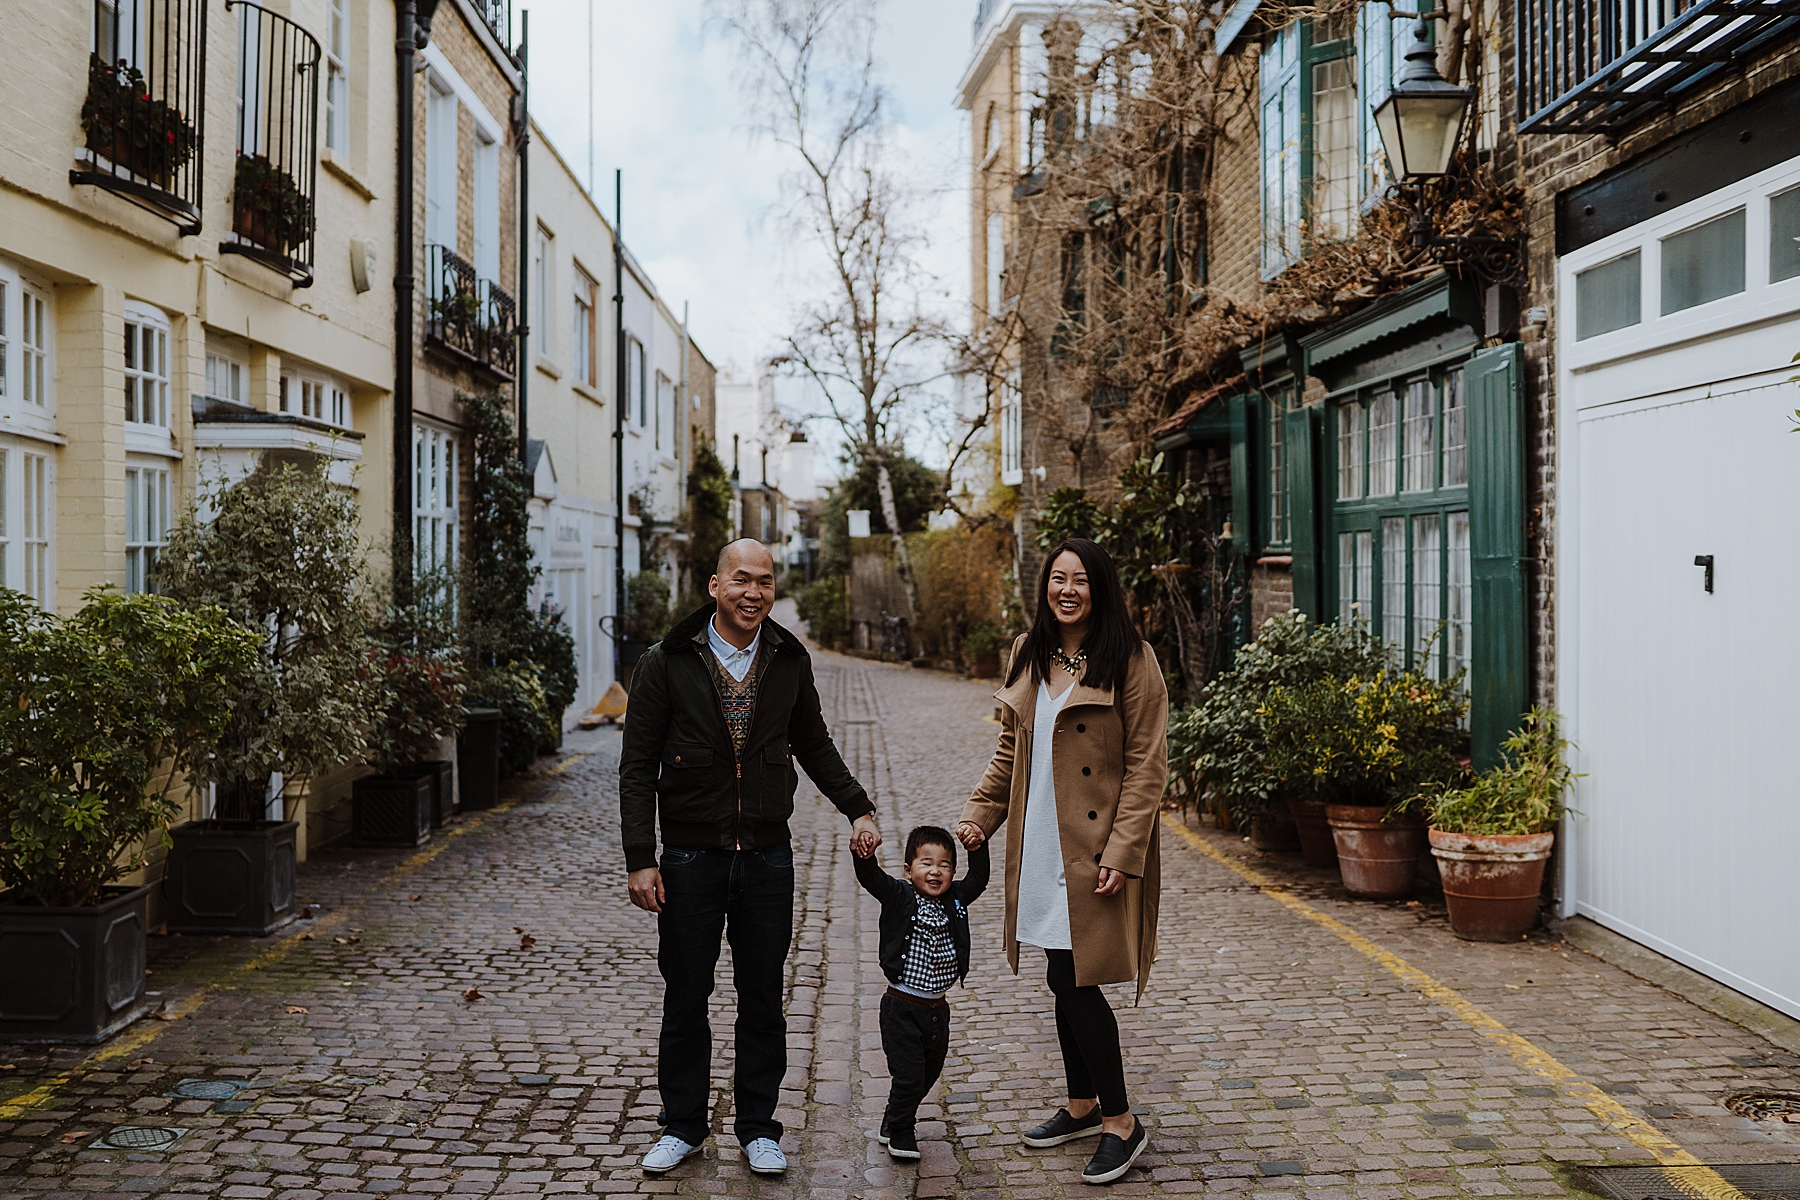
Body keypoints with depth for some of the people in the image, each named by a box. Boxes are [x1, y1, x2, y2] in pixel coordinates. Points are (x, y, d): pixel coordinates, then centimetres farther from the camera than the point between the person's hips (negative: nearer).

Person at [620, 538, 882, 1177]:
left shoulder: (789, 662, 4)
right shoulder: (666, 663, -5)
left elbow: (814, 746, 16)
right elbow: (638, 767, -4)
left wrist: (858, 808, 6)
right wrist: (640, 858, -8)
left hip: (767, 860, 2)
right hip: (690, 859, -2)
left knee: (762, 1000, 9)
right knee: (685, 998, 9)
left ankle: (758, 1128, 24)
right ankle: (683, 1125, 26)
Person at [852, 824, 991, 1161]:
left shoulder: (954, 901, 4)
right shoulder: (900, 897, -11)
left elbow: (978, 879, 4)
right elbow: (871, 879, -25)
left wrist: (977, 848, -9)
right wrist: (864, 855, -44)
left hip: (937, 1009, 6)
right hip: (902, 1008, -6)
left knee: (929, 1073, 18)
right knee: (907, 1074, -5)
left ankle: (896, 1118, 40)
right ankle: (899, 1132, 18)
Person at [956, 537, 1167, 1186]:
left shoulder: (1130, 660, -8)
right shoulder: (1029, 655, 10)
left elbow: (1146, 765, -11)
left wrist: (1122, 853, -17)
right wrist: (980, 814, 7)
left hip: (1096, 850, -6)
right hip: (1042, 845, 6)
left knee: (1075, 979, -6)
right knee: (1063, 979, 14)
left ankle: (1121, 1122, 8)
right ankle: (1082, 1105, 30)